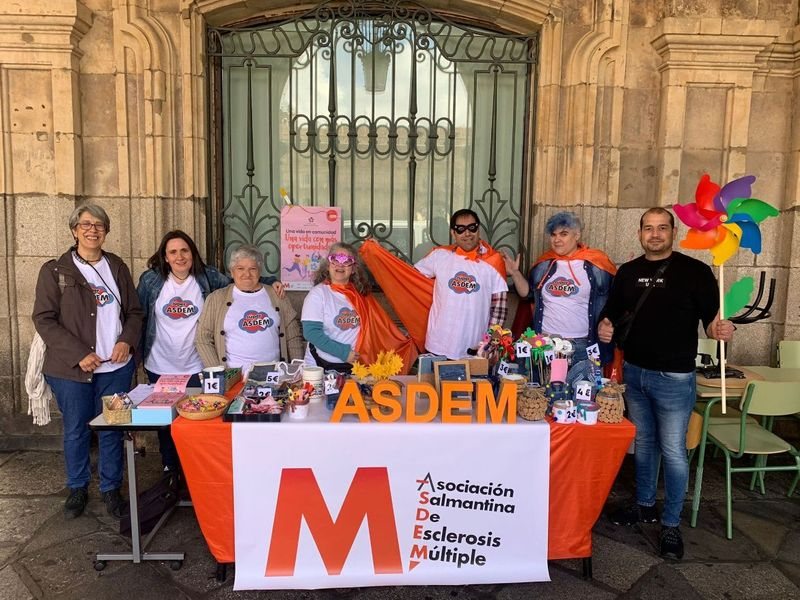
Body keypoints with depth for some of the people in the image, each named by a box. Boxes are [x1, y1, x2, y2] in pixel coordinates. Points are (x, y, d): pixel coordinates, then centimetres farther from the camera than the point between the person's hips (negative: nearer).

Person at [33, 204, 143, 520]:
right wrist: (78, 355, -16)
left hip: (115, 366, 2)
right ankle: (77, 488, 32)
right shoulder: (54, 270, -2)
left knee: (112, 430, 9)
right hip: (71, 369, -2)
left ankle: (111, 488, 26)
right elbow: (44, 319, -7)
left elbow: (134, 312, 11)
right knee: (76, 431, 11)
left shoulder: (117, 267, 8)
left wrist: (127, 341, -8)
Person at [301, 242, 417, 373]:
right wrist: (343, 352, -19)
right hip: (321, 367, -3)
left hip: (354, 366, 4)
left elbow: (382, 325, 11)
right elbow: (311, 332, -15)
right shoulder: (318, 293, -9)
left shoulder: (361, 294, 5)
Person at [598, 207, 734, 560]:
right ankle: (645, 506, 35)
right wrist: (605, 325, -6)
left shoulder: (695, 271, -8)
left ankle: (671, 524, 19)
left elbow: (712, 316, -9)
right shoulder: (627, 272, 7)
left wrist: (720, 329, -31)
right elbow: (612, 311, 15)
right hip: (633, 372, 5)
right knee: (643, 443, 18)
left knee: (673, 450, 3)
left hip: (674, 377, -5)